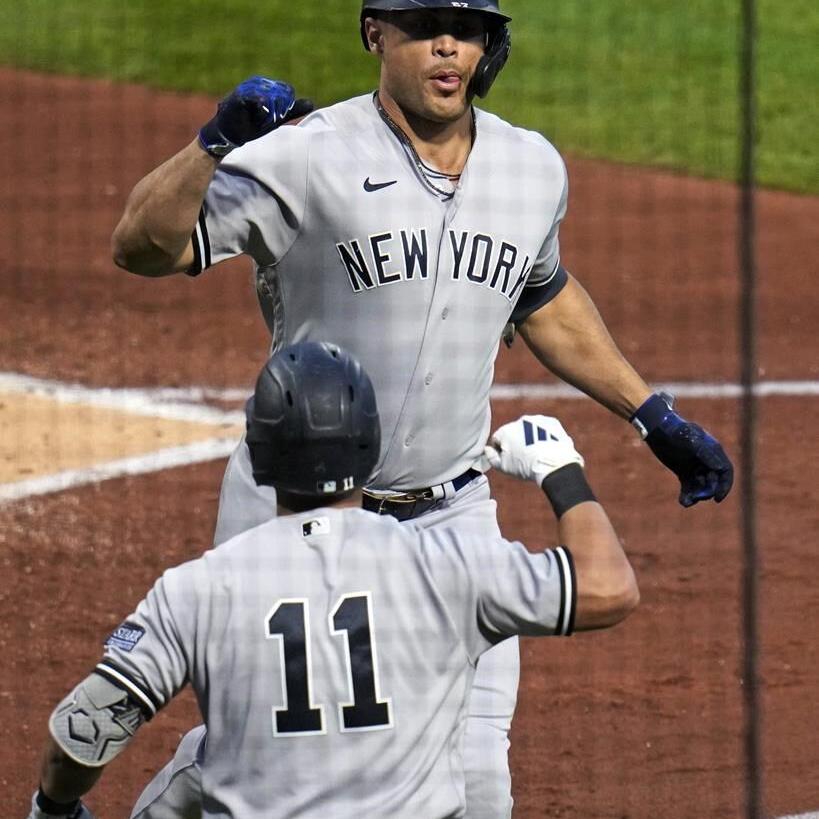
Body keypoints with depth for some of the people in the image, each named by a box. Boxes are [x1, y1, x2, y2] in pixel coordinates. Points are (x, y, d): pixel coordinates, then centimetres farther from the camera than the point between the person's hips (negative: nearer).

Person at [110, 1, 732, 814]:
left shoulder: (532, 168, 3)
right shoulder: (306, 158, -14)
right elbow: (142, 244, -22)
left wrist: (655, 416, 25)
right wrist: (215, 142, -37)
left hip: (450, 518, 4)